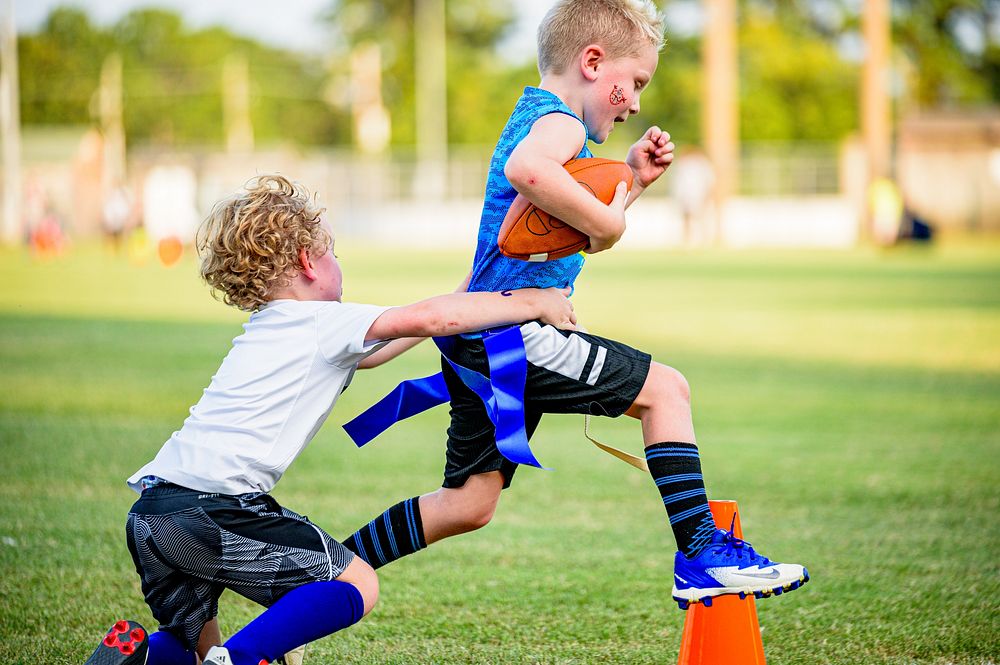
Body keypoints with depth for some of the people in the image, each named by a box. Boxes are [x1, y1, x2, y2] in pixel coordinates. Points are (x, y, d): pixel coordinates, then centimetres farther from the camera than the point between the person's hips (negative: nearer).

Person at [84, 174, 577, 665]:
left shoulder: (264, 332, 28)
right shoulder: (323, 323, 2)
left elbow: (366, 354, 41)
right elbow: (431, 317, -8)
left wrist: (459, 303, 45)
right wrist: (530, 302, 4)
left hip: (149, 514, 8)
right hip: (212, 507, -8)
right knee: (356, 585, 2)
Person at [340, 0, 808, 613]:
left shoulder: (532, 116, 24)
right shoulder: (559, 120, -9)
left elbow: (568, 233, 35)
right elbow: (525, 169, -36)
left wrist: (632, 182, 24)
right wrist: (607, 221, -25)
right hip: (517, 330, -10)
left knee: (468, 505, 13)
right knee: (664, 389, -5)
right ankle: (703, 555, -7)